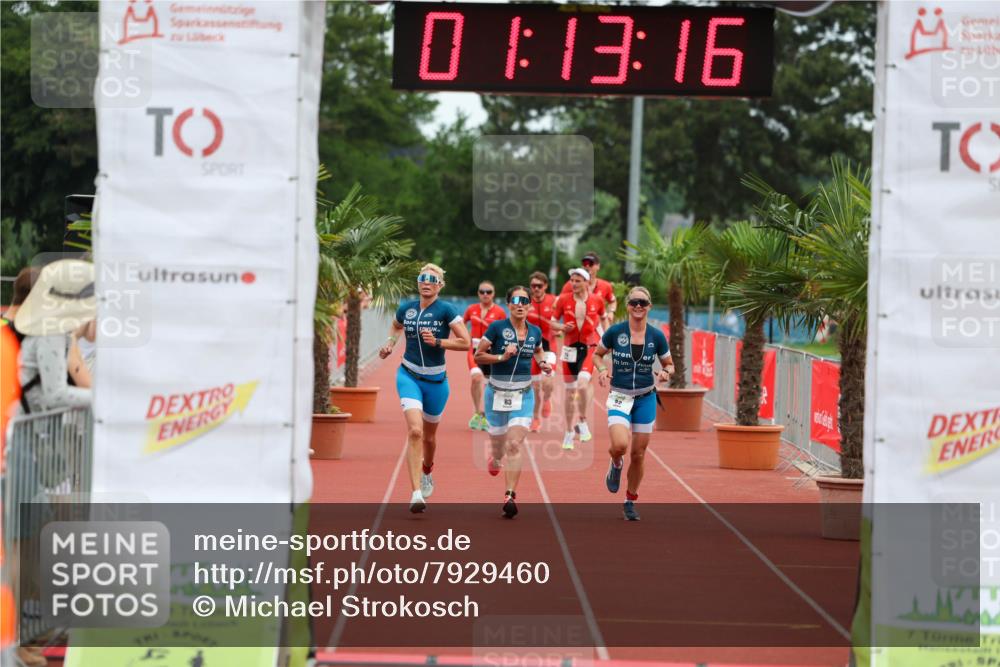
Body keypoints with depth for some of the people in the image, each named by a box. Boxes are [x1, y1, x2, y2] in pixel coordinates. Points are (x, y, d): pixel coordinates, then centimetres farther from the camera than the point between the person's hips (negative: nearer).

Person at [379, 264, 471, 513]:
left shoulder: (445, 310, -9)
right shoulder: (406, 309, 0)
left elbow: (466, 342, -13)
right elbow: (396, 326, 24)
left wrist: (437, 341, -22)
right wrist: (390, 343, 6)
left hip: (436, 380, 0)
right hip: (409, 376, 0)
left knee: (429, 435, 17)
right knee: (415, 430, -20)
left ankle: (427, 471, 51)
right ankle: (416, 493, -24)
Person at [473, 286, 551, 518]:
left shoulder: (535, 332, 3)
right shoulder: (497, 327, -9)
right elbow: (478, 356, -7)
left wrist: (543, 363, 5)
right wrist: (502, 356, -20)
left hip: (523, 395, 1)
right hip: (497, 393, -1)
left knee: (514, 446, -14)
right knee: (498, 443, 12)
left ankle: (510, 496, -16)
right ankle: (496, 458, 51)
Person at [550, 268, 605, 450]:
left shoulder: (597, 300, -2)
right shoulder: (564, 300, -1)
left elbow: (603, 317, 17)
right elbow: (552, 322, 6)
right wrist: (563, 327, -14)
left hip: (589, 348, -2)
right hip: (570, 348, 2)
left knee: (582, 384, -24)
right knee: (570, 391, 9)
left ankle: (582, 422, -2)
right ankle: (569, 431, 22)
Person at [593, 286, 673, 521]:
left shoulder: (657, 336, -3)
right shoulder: (615, 331, -7)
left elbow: (669, 364, 9)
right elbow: (597, 354, 8)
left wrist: (666, 373, -14)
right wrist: (601, 369, -12)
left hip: (646, 398, 2)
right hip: (619, 397, -2)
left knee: (638, 455, 5)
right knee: (620, 444, -25)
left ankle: (630, 501, 25)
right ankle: (616, 465, 13)